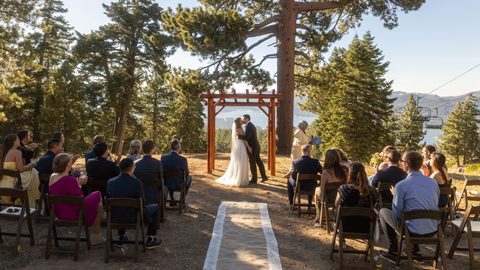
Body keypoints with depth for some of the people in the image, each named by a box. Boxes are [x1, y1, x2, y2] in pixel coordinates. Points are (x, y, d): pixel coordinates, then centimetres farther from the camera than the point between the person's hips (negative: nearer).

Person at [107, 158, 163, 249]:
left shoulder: (110, 182, -6)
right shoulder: (137, 183, -20)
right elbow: (142, 204, -12)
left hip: (115, 218, 5)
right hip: (133, 218, -5)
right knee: (155, 208, 19)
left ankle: (121, 238, 41)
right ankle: (151, 240, 21)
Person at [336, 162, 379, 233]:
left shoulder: (344, 188, -23)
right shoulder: (372, 191, -17)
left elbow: (337, 204, -4)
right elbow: (373, 208, 2)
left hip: (346, 228, -3)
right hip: (366, 229, 3)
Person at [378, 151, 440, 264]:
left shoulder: (401, 185, -16)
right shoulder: (433, 182, 2)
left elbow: (397, 213, -9)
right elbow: (435, 205, 16)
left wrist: (395, 195, 8)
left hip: (414, 231, -6)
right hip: (433, 231, 7)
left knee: (383, 212, 13)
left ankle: (393, 252, 17)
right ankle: (416, 250, 33)